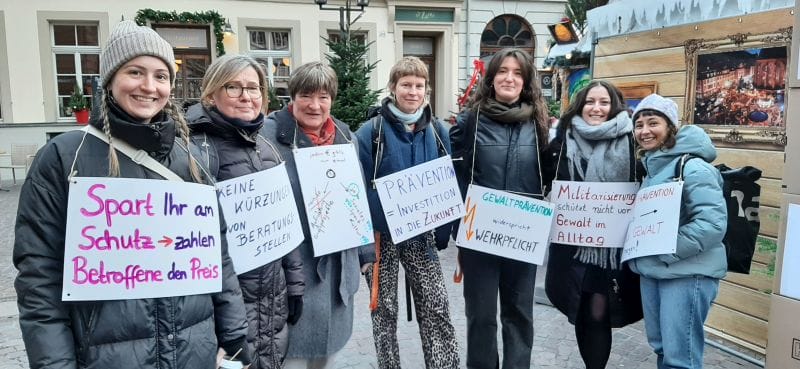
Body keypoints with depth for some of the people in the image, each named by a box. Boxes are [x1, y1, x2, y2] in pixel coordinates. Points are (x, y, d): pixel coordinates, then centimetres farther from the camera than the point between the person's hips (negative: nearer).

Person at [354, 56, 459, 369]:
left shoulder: (437, 130, 3)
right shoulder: (372, 131, -8)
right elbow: (360, 188, -9)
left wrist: (443, 233, 1)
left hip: (422, 234, 2)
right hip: (381, 234, -2)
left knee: (437, 309, 3)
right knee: (384, 310, 11)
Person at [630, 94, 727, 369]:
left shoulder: (692, 167, -15)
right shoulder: (651, 167, 12)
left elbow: (713, 223, -24)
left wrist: (666, 251, -23)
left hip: (687, 272, -8)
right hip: (651, 271, 8)